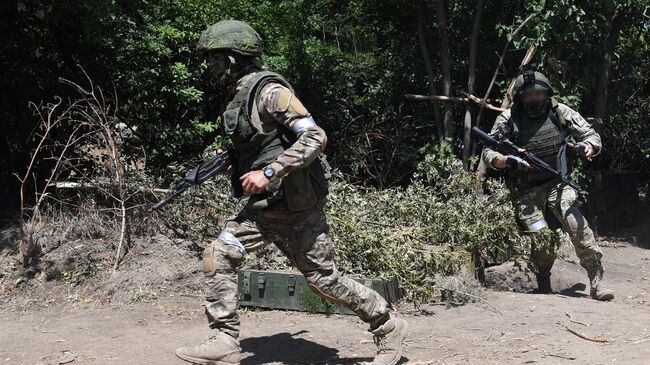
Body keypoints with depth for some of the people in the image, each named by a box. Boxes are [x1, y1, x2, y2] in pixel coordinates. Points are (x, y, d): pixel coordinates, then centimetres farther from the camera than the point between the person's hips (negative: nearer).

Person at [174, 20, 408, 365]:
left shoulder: (269, 91, -16)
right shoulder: (237, 96, 12)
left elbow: (315, 138, -24)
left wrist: (269, 173, -26)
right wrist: (233, 165, 9)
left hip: (295, 207, -8)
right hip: (263, 206, 8)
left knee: (323, 278, 1)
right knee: (217, 256, -4)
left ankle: (388, 327, 20)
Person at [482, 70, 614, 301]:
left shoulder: (560, 112, -1)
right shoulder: (508, 119, -6)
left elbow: (591, 135, 5)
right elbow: (488, 153, -4)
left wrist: (587, 146, -19)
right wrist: (507, 161, -25)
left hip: (556, 184, 1)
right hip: (526, 191, -1)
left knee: (577, 224, -22)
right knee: (543, 239, -15)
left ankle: (596, 281, -15)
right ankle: (543, 282, 14)